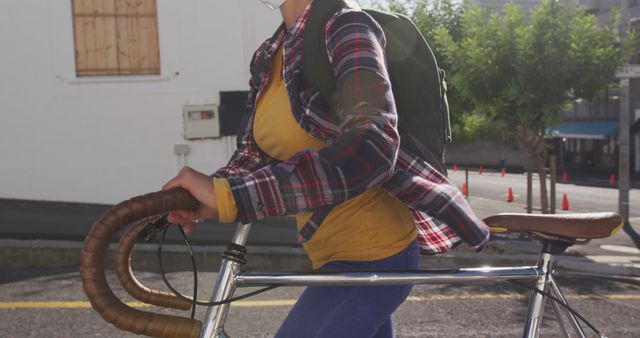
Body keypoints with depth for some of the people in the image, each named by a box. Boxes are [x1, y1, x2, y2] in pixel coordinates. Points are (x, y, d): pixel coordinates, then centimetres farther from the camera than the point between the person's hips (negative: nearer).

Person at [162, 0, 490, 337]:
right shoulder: (269, 55, 7)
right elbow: (254, 151, 8)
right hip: (333, 254, 9)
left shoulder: (345, 28, -18)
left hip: (370, 256, -8)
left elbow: (371, 148, -34)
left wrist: (231, 196, -38)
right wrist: (210, 192, -15)